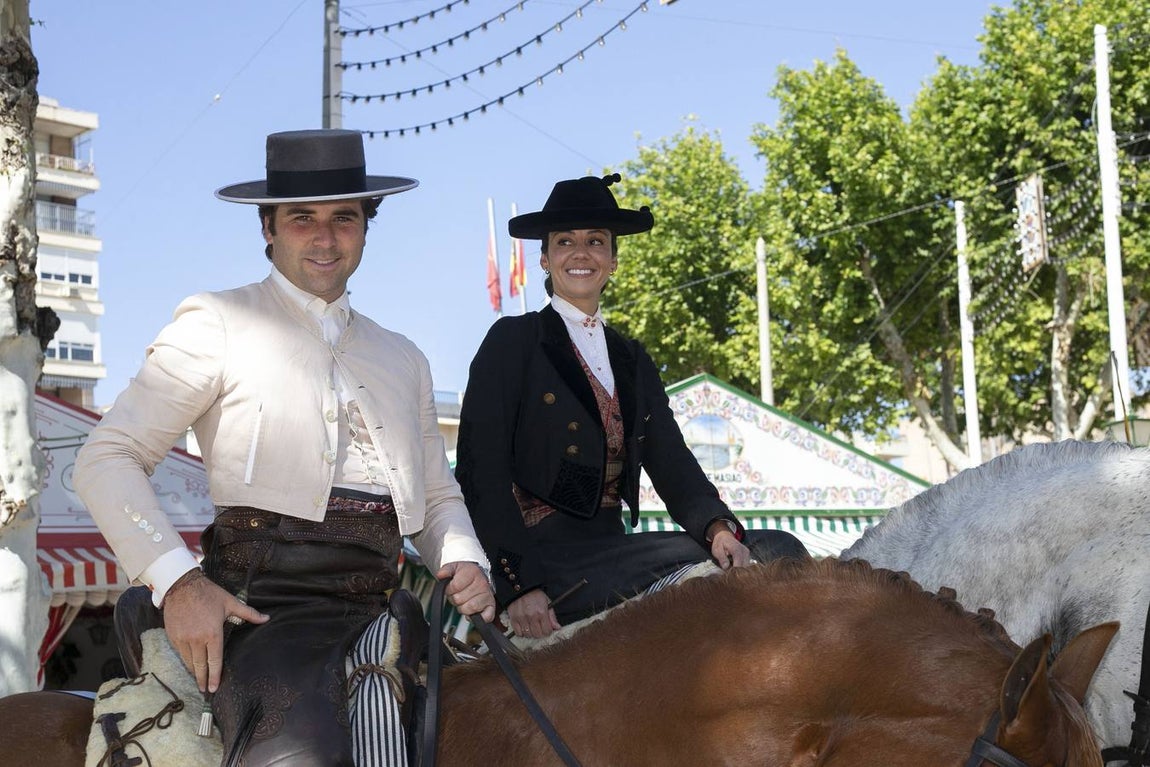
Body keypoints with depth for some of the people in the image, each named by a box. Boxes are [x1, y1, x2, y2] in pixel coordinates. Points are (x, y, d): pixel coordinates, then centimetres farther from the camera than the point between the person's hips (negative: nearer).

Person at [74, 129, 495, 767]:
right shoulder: (216, 324, 7)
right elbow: (107, 459, 1)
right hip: (267, 602, -6)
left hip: (377, 606, 6)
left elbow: (438, 495, 26)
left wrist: (466, 562, 3)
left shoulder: (402, 359, 23)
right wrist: (176, 581, -13)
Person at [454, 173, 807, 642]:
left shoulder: (633, 361, 20)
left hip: (611, 547, 6)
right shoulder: (512, 341, 2)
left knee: (778, 550, -13)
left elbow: (673, 465, 10)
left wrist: (718, 527, -12)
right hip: (541, 552, -6)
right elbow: (480, 471, -7)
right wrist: (518, 584, -19)